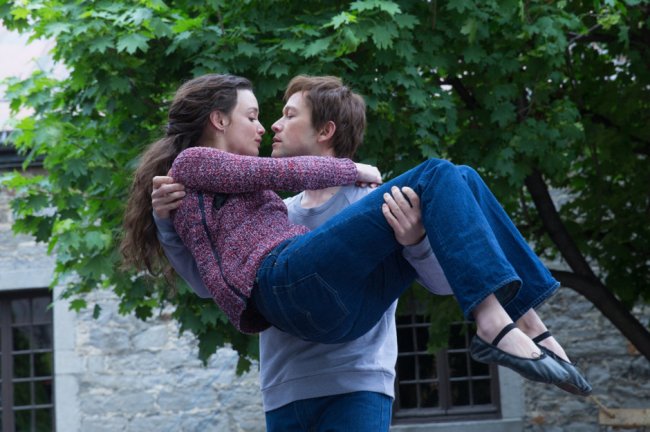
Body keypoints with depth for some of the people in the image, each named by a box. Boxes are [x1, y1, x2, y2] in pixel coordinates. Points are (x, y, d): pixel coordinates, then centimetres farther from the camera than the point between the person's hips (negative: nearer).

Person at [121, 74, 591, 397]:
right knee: (435, 176, -15)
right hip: (293, 280, -9)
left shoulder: (232, 189, 39)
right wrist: (355, 170, 14)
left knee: (461, 182, 1)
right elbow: (281, 173, 3)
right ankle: (493, 325, -32)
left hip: (341, 302, 9)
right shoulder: (191, 162, 13)